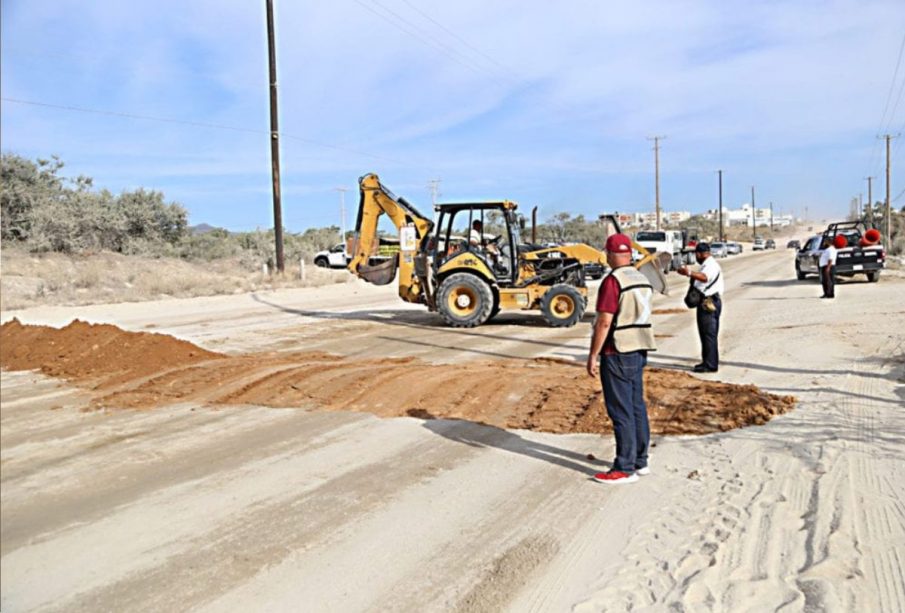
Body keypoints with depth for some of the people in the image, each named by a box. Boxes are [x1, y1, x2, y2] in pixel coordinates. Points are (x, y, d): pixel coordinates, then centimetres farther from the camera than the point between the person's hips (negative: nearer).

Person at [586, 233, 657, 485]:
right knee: (637, 406, 14)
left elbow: (604, 322, -19)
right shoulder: (643, 280, 11)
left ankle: (625, 469, 2)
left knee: (621, 411, -3)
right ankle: (640, 461, 23)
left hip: (617, 353, -9)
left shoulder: (613, 281, -16)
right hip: (640, 350, 9)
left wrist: (593, 355, -13)